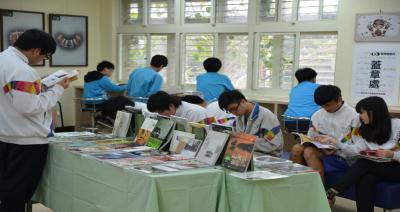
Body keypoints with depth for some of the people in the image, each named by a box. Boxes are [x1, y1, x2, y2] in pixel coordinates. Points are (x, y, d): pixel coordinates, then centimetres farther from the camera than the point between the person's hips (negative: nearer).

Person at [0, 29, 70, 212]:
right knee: (16, 196, 3)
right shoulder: (22, 70, -24)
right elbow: (30, 107, -25)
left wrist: (38, 86, 8)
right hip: (26, 141, -9)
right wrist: (57, 89, -15)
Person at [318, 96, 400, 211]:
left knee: (364, 162, -29)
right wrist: (333, 140, -6)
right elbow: (356, 150, -2)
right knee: (365, 179, -32)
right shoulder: (366, 130, 11)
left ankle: (332, 193, -29)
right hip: (377, 168, 5)